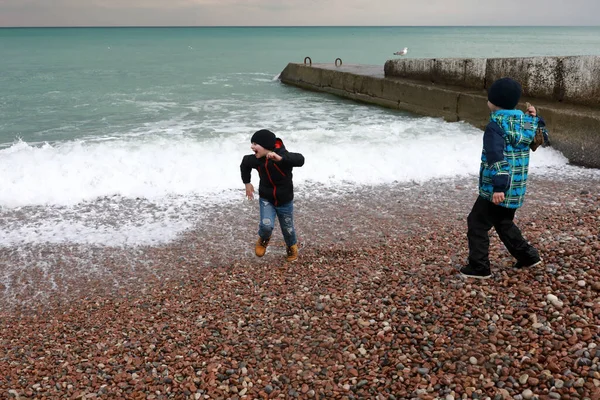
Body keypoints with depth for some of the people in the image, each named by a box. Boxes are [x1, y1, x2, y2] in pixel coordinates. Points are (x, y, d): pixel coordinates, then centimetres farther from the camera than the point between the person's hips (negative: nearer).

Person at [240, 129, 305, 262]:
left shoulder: (282, 155, -28)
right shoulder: (255, 159, -14)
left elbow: (300, 160, -47)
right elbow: (244, 164, 9)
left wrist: (280, 159, -60)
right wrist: (247, 183, 11)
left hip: (285, 201, -2)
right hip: (266, 200, 2)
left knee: (287, 228, 14)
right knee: (266, 225, -19)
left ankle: (292, 247, 47)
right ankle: (263, 240, 17)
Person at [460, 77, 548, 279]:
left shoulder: (495, 126, -16)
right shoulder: (526, 122, 7)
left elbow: (497, 158, -24)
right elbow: (542, 138, 25)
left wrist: (499, 187, -27)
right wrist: (535, 118, 19)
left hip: (496, 190, -8)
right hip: (516, 189, 8)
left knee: (477, 223, 3)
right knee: (504, 223, 26)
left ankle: (479, 267, 7)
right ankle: (528, 256, 32)